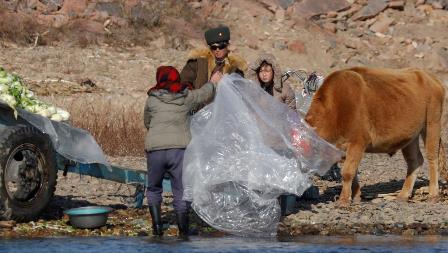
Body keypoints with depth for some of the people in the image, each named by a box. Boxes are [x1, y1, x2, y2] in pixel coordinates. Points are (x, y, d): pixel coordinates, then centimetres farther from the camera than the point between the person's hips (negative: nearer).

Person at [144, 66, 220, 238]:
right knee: (181, 193, 7)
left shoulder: (152, 99, 6)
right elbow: (205, 93, 27)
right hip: (180, 148, 0)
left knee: (153, 189, 18)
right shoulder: (187, 97, 8)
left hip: (155, 148, 0)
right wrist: (213, 82, 47)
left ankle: (157, 227, 9)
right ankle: (183, 232, 5)